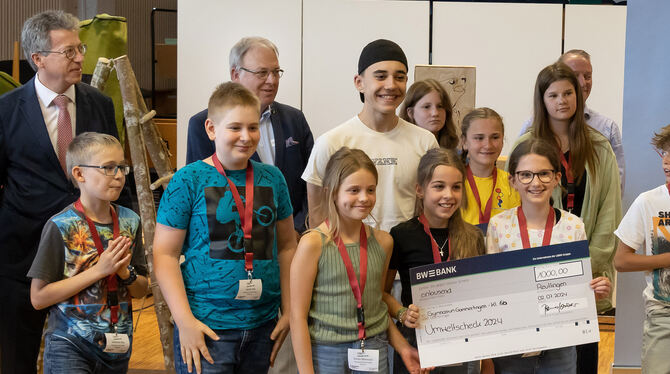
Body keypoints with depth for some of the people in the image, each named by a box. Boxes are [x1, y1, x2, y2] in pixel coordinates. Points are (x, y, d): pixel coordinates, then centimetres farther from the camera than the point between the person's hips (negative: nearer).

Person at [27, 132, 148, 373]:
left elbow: (142, 290, 12)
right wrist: (99, 270, -18)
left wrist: (126, 273, -11)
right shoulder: (61, 226, -11)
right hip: (69, 347, -5)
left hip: (117, 346, 5)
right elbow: (38, 297, -13)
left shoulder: (130, 222, 4)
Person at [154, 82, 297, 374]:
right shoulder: (189, 181, -6)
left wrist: (288, 311, 8)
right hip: (206, 327, -4)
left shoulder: (272, 178, 7)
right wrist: (185, 321, -13)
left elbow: (286, 247, 13)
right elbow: (165, 255, -7)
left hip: (262, 326, 4)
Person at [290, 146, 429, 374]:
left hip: (373, 352, 4)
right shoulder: (314, 244, -12)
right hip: (325, 353, -4)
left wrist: (403, 347, 11)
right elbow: (298, 316, -11)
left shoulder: (383, 242, 3)